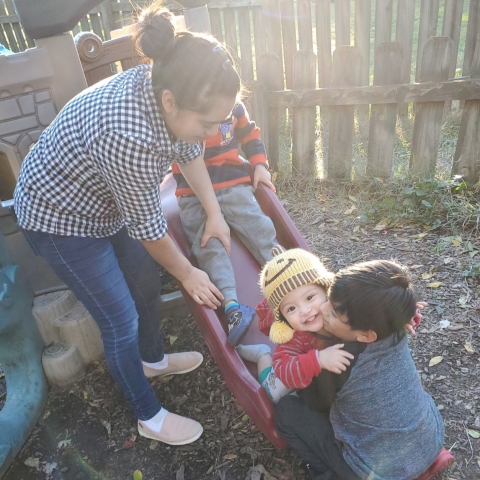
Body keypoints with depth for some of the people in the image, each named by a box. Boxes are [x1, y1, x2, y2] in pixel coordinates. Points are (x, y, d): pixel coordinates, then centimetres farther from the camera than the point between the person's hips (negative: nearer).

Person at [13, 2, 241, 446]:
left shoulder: (165, 86, -16)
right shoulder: (129, 136, -40)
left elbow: (188, 152, 2)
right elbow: (146, 225, -26)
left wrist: (214, 214, 0)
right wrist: (188, 273, -10)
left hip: (104, 203, 8)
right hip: (60, 218, -8)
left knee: (147, 283, 18)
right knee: (121, 321, 0)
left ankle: (154, 360, 46)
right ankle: (150, 418, 25)